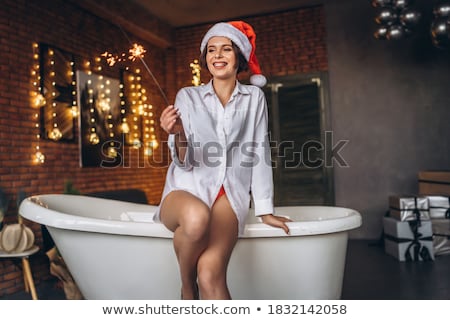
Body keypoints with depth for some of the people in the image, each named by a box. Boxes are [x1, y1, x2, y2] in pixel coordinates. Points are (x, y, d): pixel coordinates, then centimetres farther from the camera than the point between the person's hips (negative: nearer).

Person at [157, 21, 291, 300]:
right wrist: (178, 135, -20)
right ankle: (187, 288, -7)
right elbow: (184, 162, 2)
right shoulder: (188, 97, 9)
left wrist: (265, 211, 6)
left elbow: (259, 153, 8)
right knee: (197, 217, -36)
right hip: (186, 191, 1)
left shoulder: (254, 98, 10)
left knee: (210, 271, -29)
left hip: (228, 195, 0)